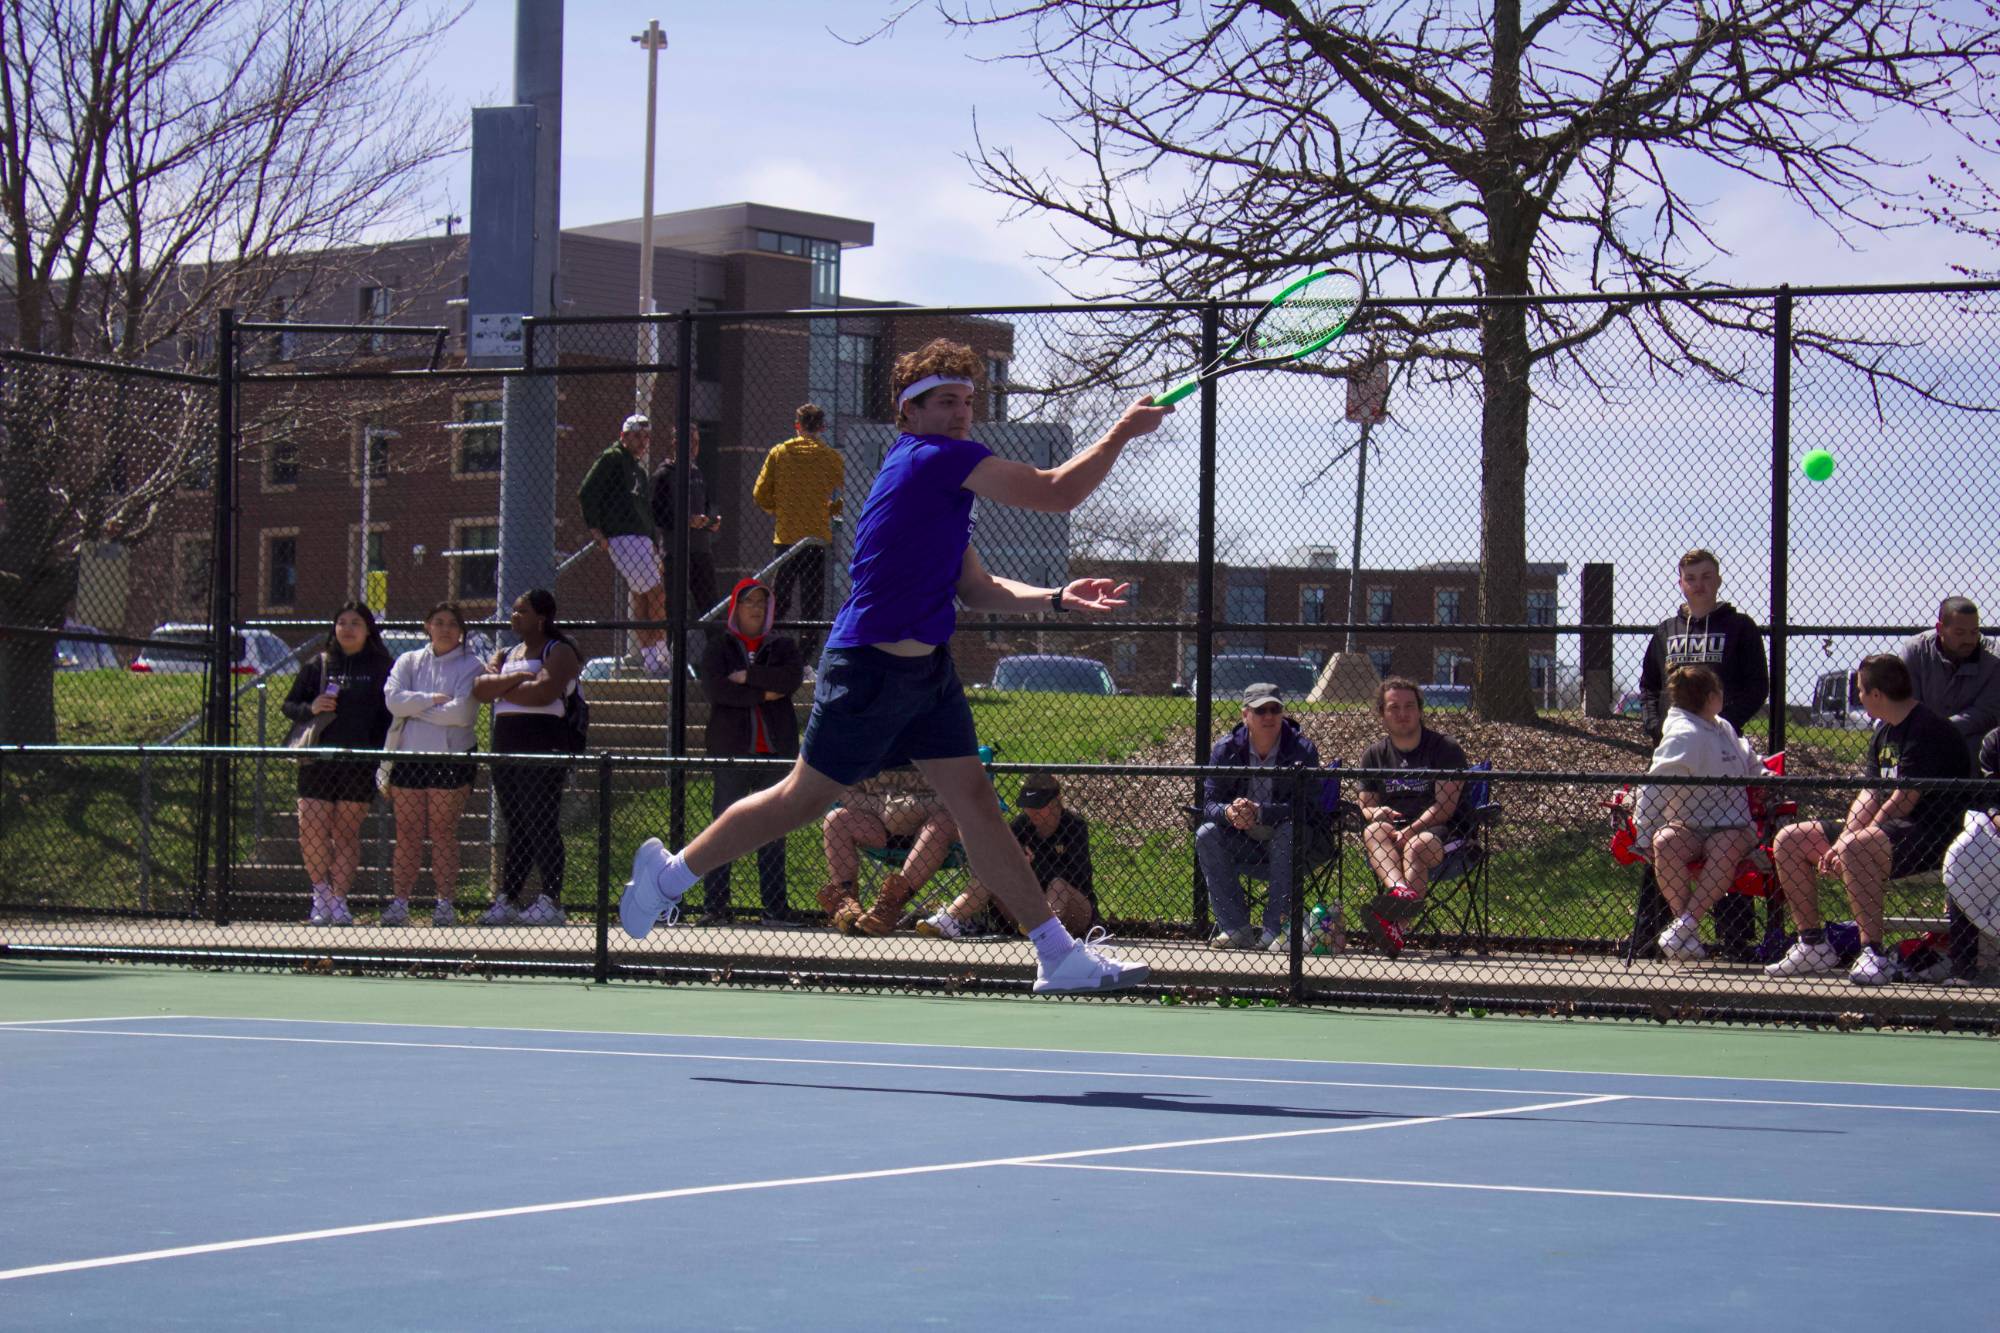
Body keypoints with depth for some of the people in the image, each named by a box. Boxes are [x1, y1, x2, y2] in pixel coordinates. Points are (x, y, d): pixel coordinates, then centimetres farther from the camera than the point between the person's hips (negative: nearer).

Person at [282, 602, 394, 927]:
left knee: (346, 833, 1)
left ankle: (339, 901, 7)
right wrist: (311, 709, -6)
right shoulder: (318, 665, 11)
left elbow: (391, 715, 6)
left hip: (360, 763, -2)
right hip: (318, 761, 2)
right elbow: (289, 705, 16)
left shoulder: (382, 668, 6)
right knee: (312, 831, -6)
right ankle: (322, 896, 9)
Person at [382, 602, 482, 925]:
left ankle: (445, 903, 2)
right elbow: (393, 699, -4)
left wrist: (415, 709, -4)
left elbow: (461, 713, -11)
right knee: (407, 833, 1)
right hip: (409, 756, 2)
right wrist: (434, 699, -10)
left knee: (443, 832, -1)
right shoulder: (409, 661, 12)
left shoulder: (470, 666, 2)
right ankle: (400, 902, 2)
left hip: (451, 757, -2)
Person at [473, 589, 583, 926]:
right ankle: (507, 900, 9)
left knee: (542, 825, -10)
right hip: (506, 745, 7)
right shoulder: (507, 655, 22)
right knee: (515, 828, 8)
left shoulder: (558, 652, -1)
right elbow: (479, 688, 6)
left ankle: (551, 901, -10)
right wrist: (517, 678, -10)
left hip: (543, 748, -7)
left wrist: (501, 689, -3)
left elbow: (543, 692, -18)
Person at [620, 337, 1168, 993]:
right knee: (806, 796, 5)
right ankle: (671, 871, 24)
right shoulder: (931, 458, -15)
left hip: (928, 669, 9)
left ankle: (1059, 953, -4)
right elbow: (1057, 491, -17)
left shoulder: (945, 481, 15)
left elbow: (978, 589, 20)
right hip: (869, 665, -9)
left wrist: (1056, 598, 6)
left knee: (974, 799, 2)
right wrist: (1123, 431, -6)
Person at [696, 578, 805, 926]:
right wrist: (764, 693, -9)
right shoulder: (719, 647, 9)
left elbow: (793, 677, -8)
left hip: (775, 750, 2)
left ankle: (775, 907, 5)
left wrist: (748, 676, -10)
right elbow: (715, 688, -9)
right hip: (732, 749, -2)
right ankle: (715, 906, 0)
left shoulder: (782, 646, 13)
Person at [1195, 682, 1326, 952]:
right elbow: (1209, 803, -8)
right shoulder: (1226, 749, -3)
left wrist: (1259, 812, -36)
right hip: (1241, 847, 3)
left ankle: (1275, 930, -30)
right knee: (1206, 835, -23)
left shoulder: (1302, 749, -10)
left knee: (1289, 830, -34)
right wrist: (1229, 812, -33)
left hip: (1285, 849, -3)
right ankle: (1236, 927, -19)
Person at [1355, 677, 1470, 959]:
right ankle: (1401, 891, -58)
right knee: (1373, 831, -31)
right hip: (1393, 829, 4)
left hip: (1443, 830, -4)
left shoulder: (1445, 748, 1)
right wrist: (1375, 813, -12)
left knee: (1417, 846, -37)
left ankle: (1395, 923, -56)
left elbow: (1445, 805, -8)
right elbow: (1364, 805, 14)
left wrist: (1411, 830, -22)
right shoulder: (1374, 755, 16)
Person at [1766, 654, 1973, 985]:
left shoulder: (1928, 731, -15)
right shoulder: (1883, 734, 15)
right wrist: (1840, 843, -9)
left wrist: (1848, 844, -16)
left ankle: (1873, 954, -37)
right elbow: (1869, 797, 9)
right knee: (1789, 841, 4)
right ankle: (1813, 944, 5)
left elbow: (1902, 802, -20)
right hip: (1882, 831, 10)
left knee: (1858, 848, -39)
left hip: (1931, 834, -10)